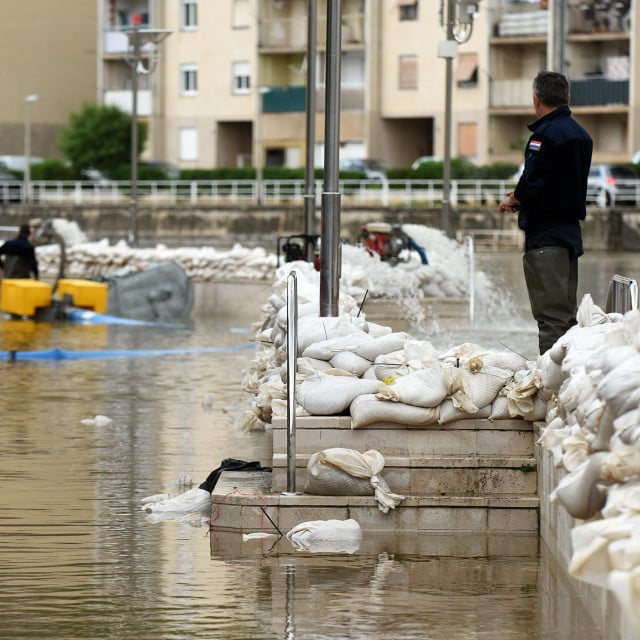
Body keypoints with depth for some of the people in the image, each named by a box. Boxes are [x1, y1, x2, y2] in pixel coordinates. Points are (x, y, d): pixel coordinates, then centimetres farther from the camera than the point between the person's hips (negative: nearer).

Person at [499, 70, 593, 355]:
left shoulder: (545, 134, -15)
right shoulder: (581, 134, 14)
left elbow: (533, 182, -20)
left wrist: (514, 200, 0)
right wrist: (521, 197, 16)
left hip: (545, 233, -9)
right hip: (571, 228, 9)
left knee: (551, 313, -10)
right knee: (568, 310, 15)